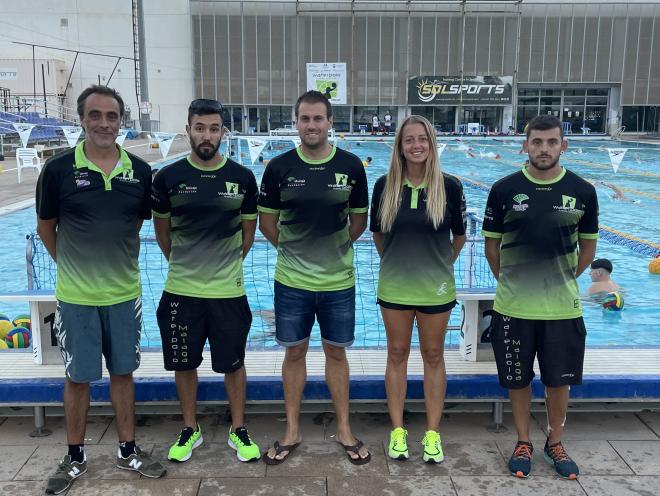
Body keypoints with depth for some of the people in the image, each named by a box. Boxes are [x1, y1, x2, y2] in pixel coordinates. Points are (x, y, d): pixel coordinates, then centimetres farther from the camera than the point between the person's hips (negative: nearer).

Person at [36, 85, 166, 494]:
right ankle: (75, 458, 29)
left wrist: (115, 262, 9)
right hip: (76, 296, -2)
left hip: (125, 292, 2)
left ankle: (128, 450, 30)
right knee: (79, 377, 11)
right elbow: (46, 227, 2)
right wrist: (74, 264, 8)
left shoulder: (140, 171, -3)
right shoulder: (59, 169, -9)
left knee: (123, 372, 14)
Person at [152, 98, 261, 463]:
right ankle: (190, 430, 32)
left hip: (228, 290, 0)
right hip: (180, 290, 1)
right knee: (183, 364, 13)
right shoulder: (168, 178, -3)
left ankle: (238, 430, 28)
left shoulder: (242, 178, -3)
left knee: (233, 364, 10)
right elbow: (162, 230, 10)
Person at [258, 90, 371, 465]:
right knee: (295, 352, 12)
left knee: (336, 353, 13)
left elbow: (360, 221, 7)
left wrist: (333, 249, 5)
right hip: (292, 281, 0)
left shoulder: (351, 166, -3)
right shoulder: (279, 167, -4)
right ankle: (292, 431, 27)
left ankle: (344, 429, 28)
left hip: (339, 281, 0)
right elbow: (267, 222, 5)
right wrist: (293, 249, 4)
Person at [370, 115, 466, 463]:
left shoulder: (449, 186, -8)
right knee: (397, 354, 11)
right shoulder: (385, 186, -5)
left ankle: (432, 433, 23)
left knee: (433, 356, 10)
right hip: (394, 287, 1)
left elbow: (459, 235, 5)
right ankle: (397, 430, 24)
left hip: (436, 288, -1)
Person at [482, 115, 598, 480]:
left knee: (559, 380, 12)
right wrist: (510, 283, 7)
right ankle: (523, 444, 31)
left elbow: (588, 245, 10)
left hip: (563, 308, 1)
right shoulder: (504, 189, -6)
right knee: (518, 380, 12)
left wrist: (563, 280, 11)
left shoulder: (583, 191, -2)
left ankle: (555, 444, 34)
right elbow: (491, 244, 4)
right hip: (514, 307, -1)